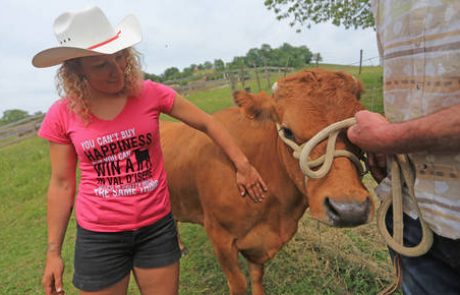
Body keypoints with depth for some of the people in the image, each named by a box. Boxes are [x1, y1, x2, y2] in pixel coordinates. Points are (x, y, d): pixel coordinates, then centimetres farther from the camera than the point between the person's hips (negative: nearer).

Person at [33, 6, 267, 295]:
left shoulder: (151, 93, -9)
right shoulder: (62, 115, -8)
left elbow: (207, 124, 0)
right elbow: (61, 184, 0)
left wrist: (243, 166, 0)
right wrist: (53, 251, 3)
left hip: (157, 226, 1)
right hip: (98, 236, 0)